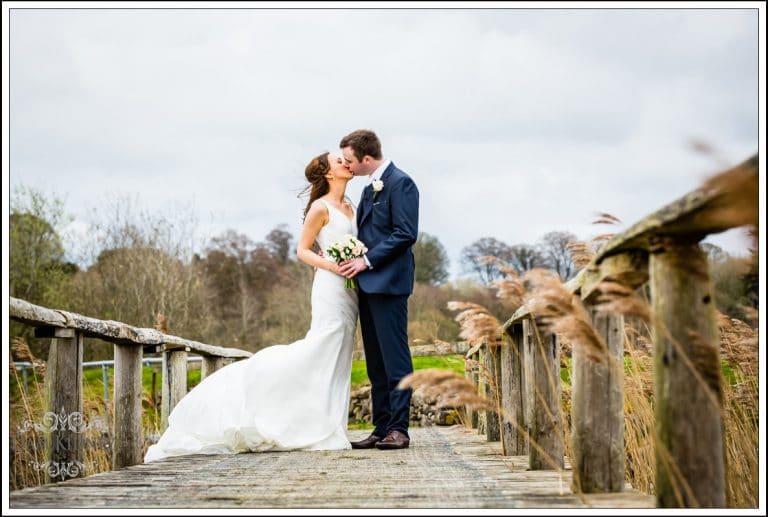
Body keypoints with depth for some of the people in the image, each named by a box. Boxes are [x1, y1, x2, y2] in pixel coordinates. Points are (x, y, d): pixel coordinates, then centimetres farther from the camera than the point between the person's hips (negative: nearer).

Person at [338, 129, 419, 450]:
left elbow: (406, 234, -16)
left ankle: (398, 428, -6)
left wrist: (367, 261, -16)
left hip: (388, 283, -10)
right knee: (376, 362, 9)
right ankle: (381, 428, 13)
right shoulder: (370, 188, 20)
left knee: (394, 357, -8)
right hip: (368, 285, 10)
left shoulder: (400, 183, -9)